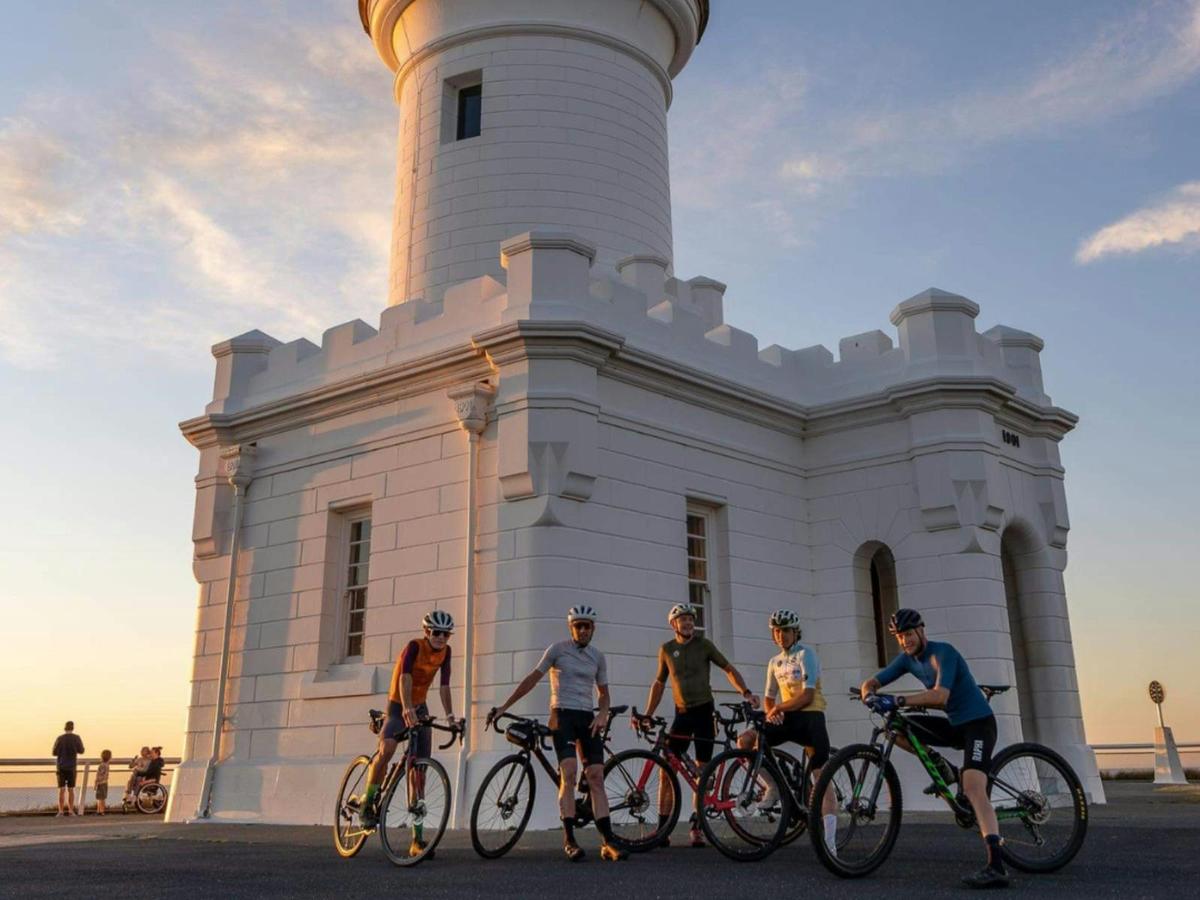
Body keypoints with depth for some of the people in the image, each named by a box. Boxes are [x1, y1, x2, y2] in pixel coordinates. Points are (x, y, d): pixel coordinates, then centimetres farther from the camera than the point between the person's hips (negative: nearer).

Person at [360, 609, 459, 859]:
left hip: (420, 710, 5)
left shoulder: (445, 651, -2)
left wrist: (450, 714, -16)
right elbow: (405, 678, -31)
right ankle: (368, 804, -14)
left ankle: (417, 839, 3)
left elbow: (444, 686, -4)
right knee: (386, 749, -35)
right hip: (398, 708, -5)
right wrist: (407, 709, -46)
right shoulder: (415, 646, -18)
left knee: (418, 775, 0)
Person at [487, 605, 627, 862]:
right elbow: (532, 679, 2)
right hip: (562, 715, -4)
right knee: (569, 773, -18)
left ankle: (608, 842, -5)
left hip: (587, 718, 4)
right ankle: (569, 840, -14)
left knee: (596, 778, -5)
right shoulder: (557, 649, 1)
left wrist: (602, 715, -1)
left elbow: (603, 692, 20)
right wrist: (503, 707, -1)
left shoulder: (598, 657, 13)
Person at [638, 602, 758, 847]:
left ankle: (696, 827, 9)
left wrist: (745, 692, -12)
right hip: (682, 713, 1)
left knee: (702, 772, 1)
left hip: (704, 711, -1)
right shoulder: (666, 649, 5)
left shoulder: (704, 645, 0)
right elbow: (659, 683, 14)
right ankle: (662, 828, -1)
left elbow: (729, 669, 4)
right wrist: (646, 715, 10)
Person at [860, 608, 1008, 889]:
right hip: (954, 724, 8)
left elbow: (940, 695, -35)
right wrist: (869, 694, -24)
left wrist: (897, 701, -43)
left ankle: (996, 866, -32)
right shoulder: (907, 659, 3)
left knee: (973, 787, -26)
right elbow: (872, 682, 1)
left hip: (978, 722, -8)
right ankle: (943, 769, 9)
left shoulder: (943, 653, -20)